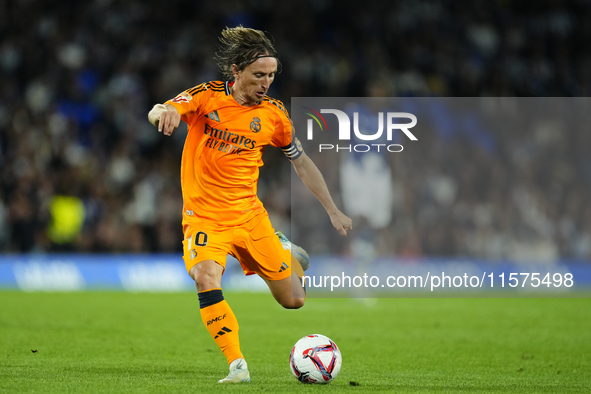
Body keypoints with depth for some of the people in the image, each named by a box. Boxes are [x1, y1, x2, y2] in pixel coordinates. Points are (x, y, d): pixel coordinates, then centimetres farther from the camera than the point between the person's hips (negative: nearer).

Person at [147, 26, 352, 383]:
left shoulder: (273, 113, 0)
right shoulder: (207, 96, -8)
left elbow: (302, 162, 13)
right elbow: (159, 113, -24)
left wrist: (333, 211, 12)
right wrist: (165, 112, -50)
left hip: (250, 215, 3)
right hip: (205, 216, -3)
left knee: (294, 300, 4)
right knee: (206, 280, -32)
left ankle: (284, 251, 39)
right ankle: (237, 366, -25)